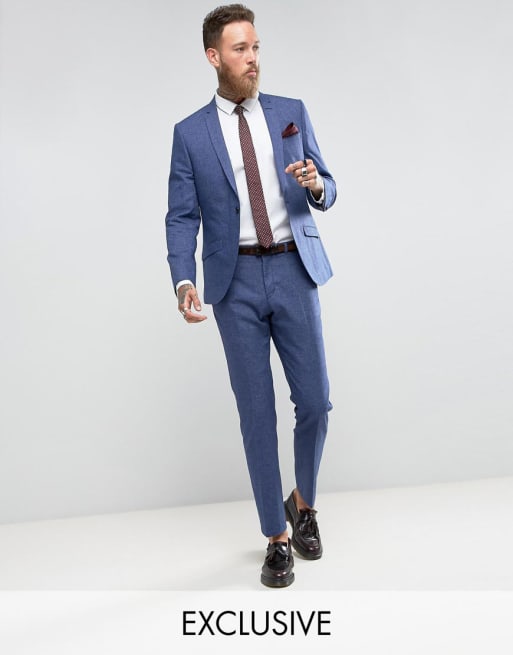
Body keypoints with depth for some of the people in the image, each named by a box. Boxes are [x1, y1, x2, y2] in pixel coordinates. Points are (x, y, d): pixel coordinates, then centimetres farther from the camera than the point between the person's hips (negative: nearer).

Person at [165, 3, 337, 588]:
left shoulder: (293, 113, 9)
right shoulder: (190, 133, 4)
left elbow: (324, 194, 12)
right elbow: (181, 217, 0)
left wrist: (316, 185, -13)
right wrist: (184, 281, -17)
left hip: (294, 271, 2)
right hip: (236, 282, -1)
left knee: (315, 401, 2)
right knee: (256, 412, 2)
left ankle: (303, 502, 32)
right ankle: (277, 537, 19)